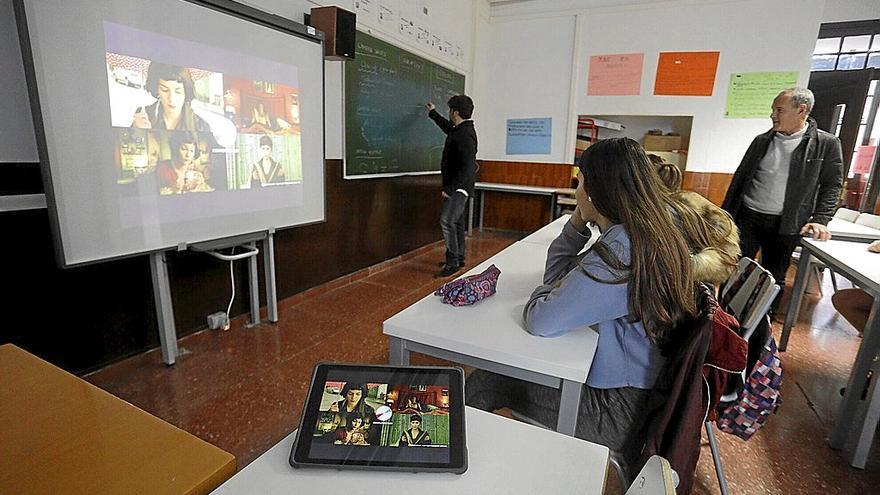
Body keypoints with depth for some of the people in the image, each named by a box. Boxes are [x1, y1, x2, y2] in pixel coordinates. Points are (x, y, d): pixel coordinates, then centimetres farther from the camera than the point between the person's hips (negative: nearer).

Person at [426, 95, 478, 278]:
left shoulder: (465, 134, -20)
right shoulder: (460, 129, 11)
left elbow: (468, 166, -27)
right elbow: (448, 128, 37)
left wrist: (450, 188, -27)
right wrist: (433, 113, 46)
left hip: (458, 187, -11)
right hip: (457, 187, 11)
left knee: (447, 220, -14)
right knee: (456, 222, 15)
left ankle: (452, 262, -8)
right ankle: (458, 258, 25)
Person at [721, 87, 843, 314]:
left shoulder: (826, 144, -1)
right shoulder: (762, 140, 6)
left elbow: (831, 186, 2)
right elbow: (740, 177, 9)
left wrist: (820, 220, -10)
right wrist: (724, 214, 6)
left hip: (785, 225, -2)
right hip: (747, 217, 2)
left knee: (774, 278, 9)